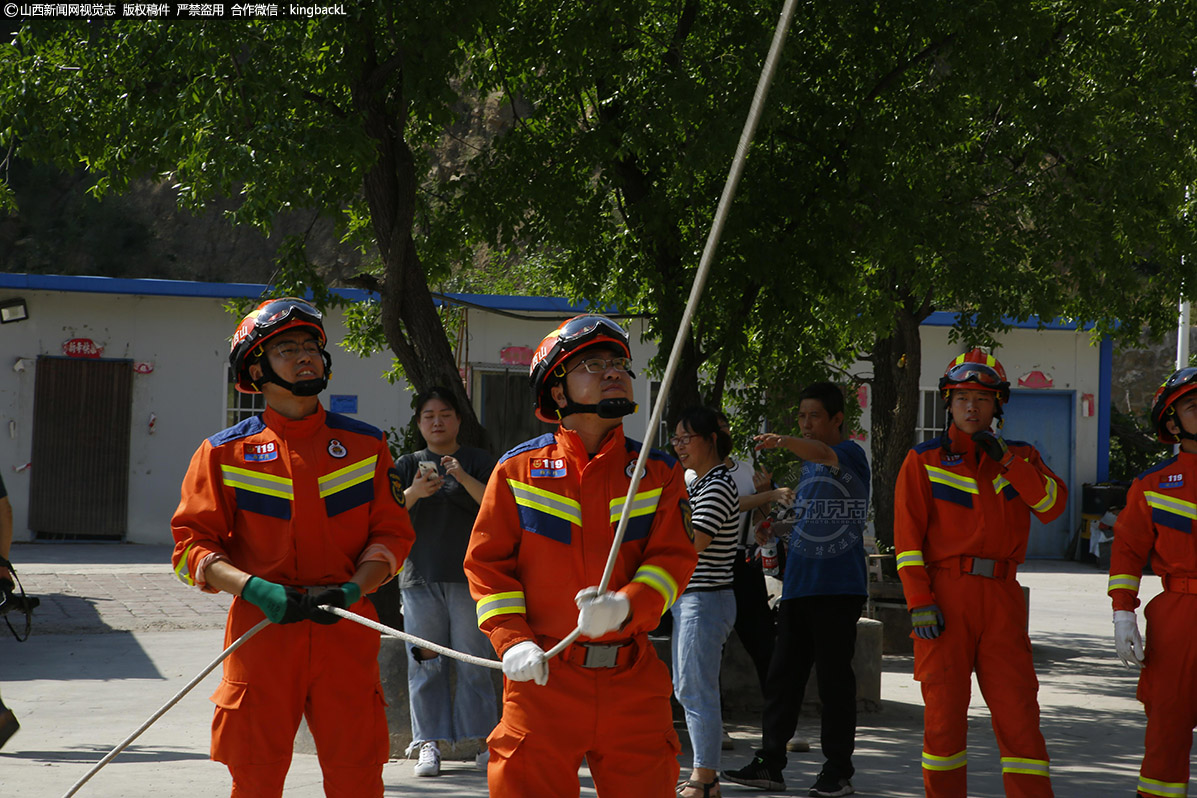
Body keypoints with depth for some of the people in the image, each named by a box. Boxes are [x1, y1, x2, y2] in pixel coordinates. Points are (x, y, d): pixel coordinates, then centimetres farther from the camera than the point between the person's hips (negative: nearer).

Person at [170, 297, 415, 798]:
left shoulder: (365, 446, 11)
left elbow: (393, 532, 8)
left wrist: (352, 589, -10)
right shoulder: (225, 452, 6)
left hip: (346, 637, 1)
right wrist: (253, 588, -16)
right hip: (259, 636, -1)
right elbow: (192, 544, 1)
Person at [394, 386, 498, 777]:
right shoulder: (408, 465, 13)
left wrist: (463, 478, -21)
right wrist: (414, 492, -18)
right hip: (420, 578, 2)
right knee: (425, 664, -1)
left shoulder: (478, 461, 8)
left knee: (473, 663, -3)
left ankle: (482, 740, 2)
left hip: (468, 577, -2)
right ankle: (428, 744, 2)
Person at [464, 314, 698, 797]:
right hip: (542, 675, -1)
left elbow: (674, 558, -1)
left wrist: (625, 606, -20)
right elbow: (487, 561, 4)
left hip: (633, 683, 1)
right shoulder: (519, 469, 5)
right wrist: (511, 641, -10)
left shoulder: (658, 472, 8)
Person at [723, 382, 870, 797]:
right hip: (799, 586, 7)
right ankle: (769, 763, 9)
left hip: (839, 587, -7)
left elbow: (823, 454, -30)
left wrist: (783, 441, -47)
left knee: (835, 677, -2)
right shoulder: (807, 466, 18)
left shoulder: (851, 454, -6)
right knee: (782, 674, 5)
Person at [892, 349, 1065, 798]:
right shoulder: (924, 461, 6)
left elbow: (1053, 505, -3)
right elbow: (907, 536, -2)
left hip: (1001, 599, 2)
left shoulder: (1020, 458, 14)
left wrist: (1007, 458, -9)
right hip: (945, 596, -2)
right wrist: (919, 602, -11)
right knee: (945, 710, 1)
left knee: (1018, 708, -2)